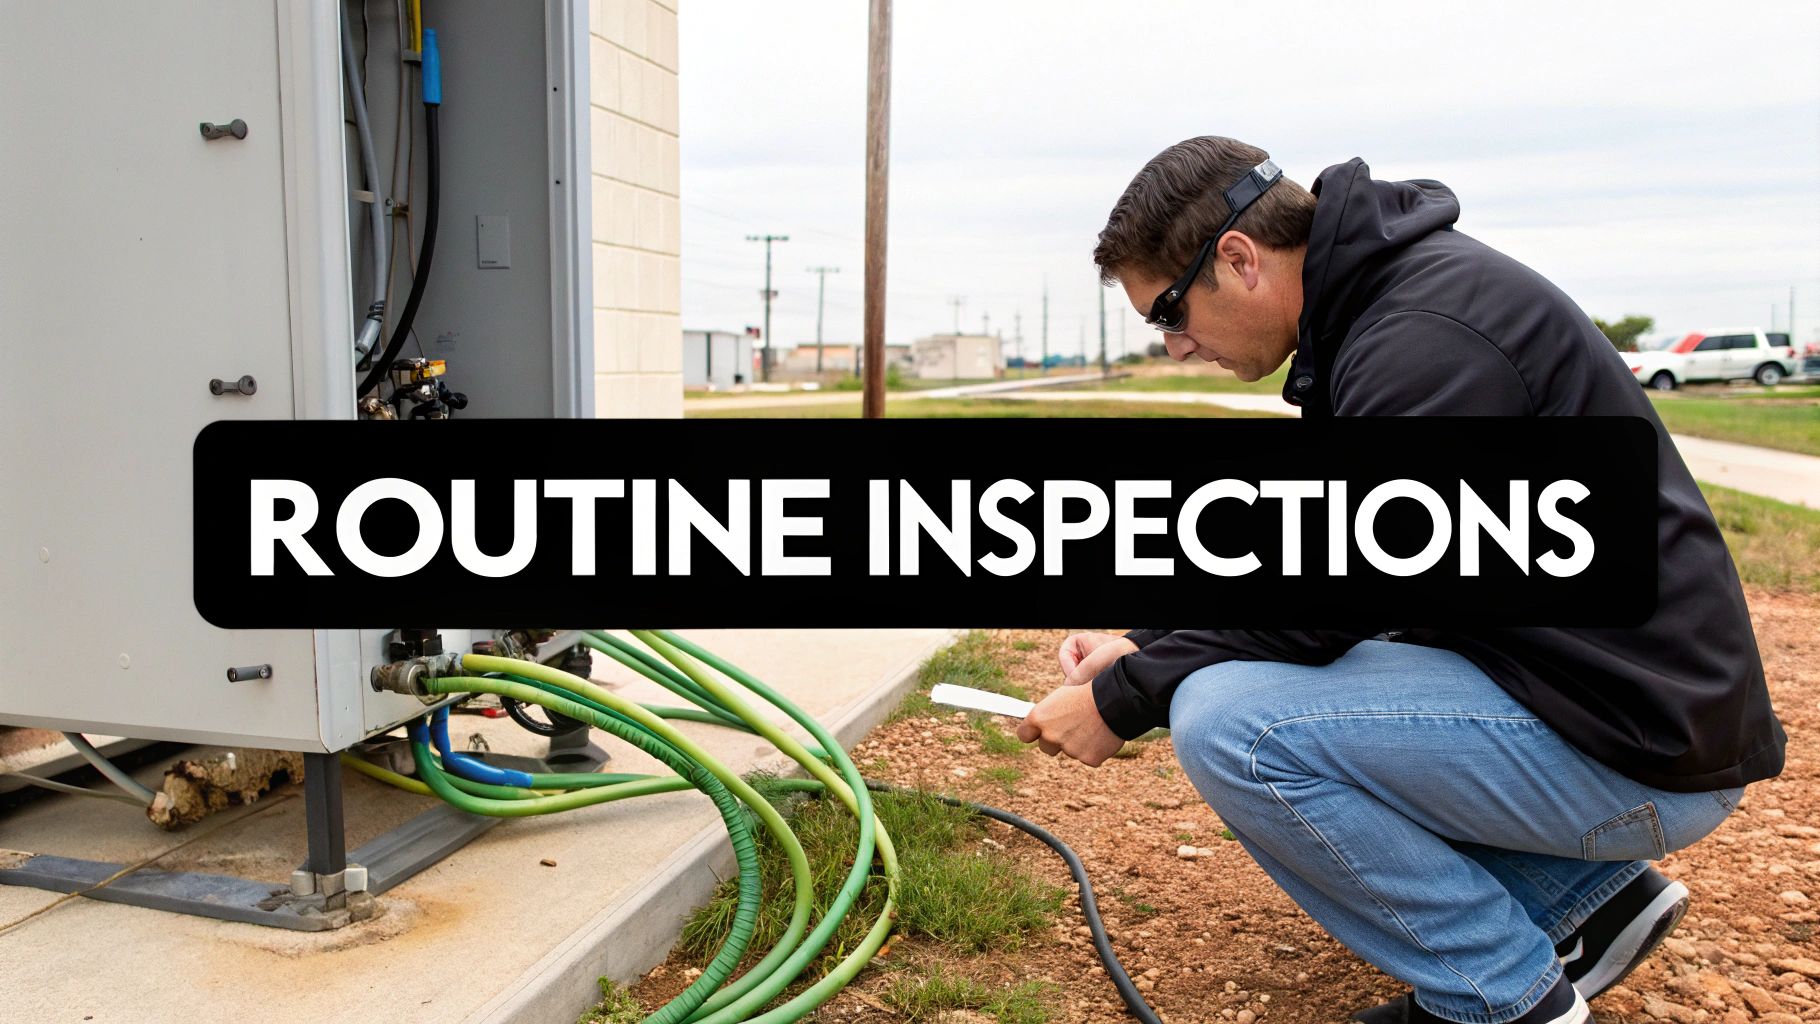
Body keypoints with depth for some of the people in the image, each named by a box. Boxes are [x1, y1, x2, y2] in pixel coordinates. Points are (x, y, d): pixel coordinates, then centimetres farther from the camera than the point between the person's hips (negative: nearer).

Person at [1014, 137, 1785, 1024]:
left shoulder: (1426, 335, -23)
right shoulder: (1374, 296, 7)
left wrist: (1123, 702, -10)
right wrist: (1147, 646, 6)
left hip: (1641, 742, -10)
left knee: (1228, 723, -22)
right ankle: (1584, 895, 16)